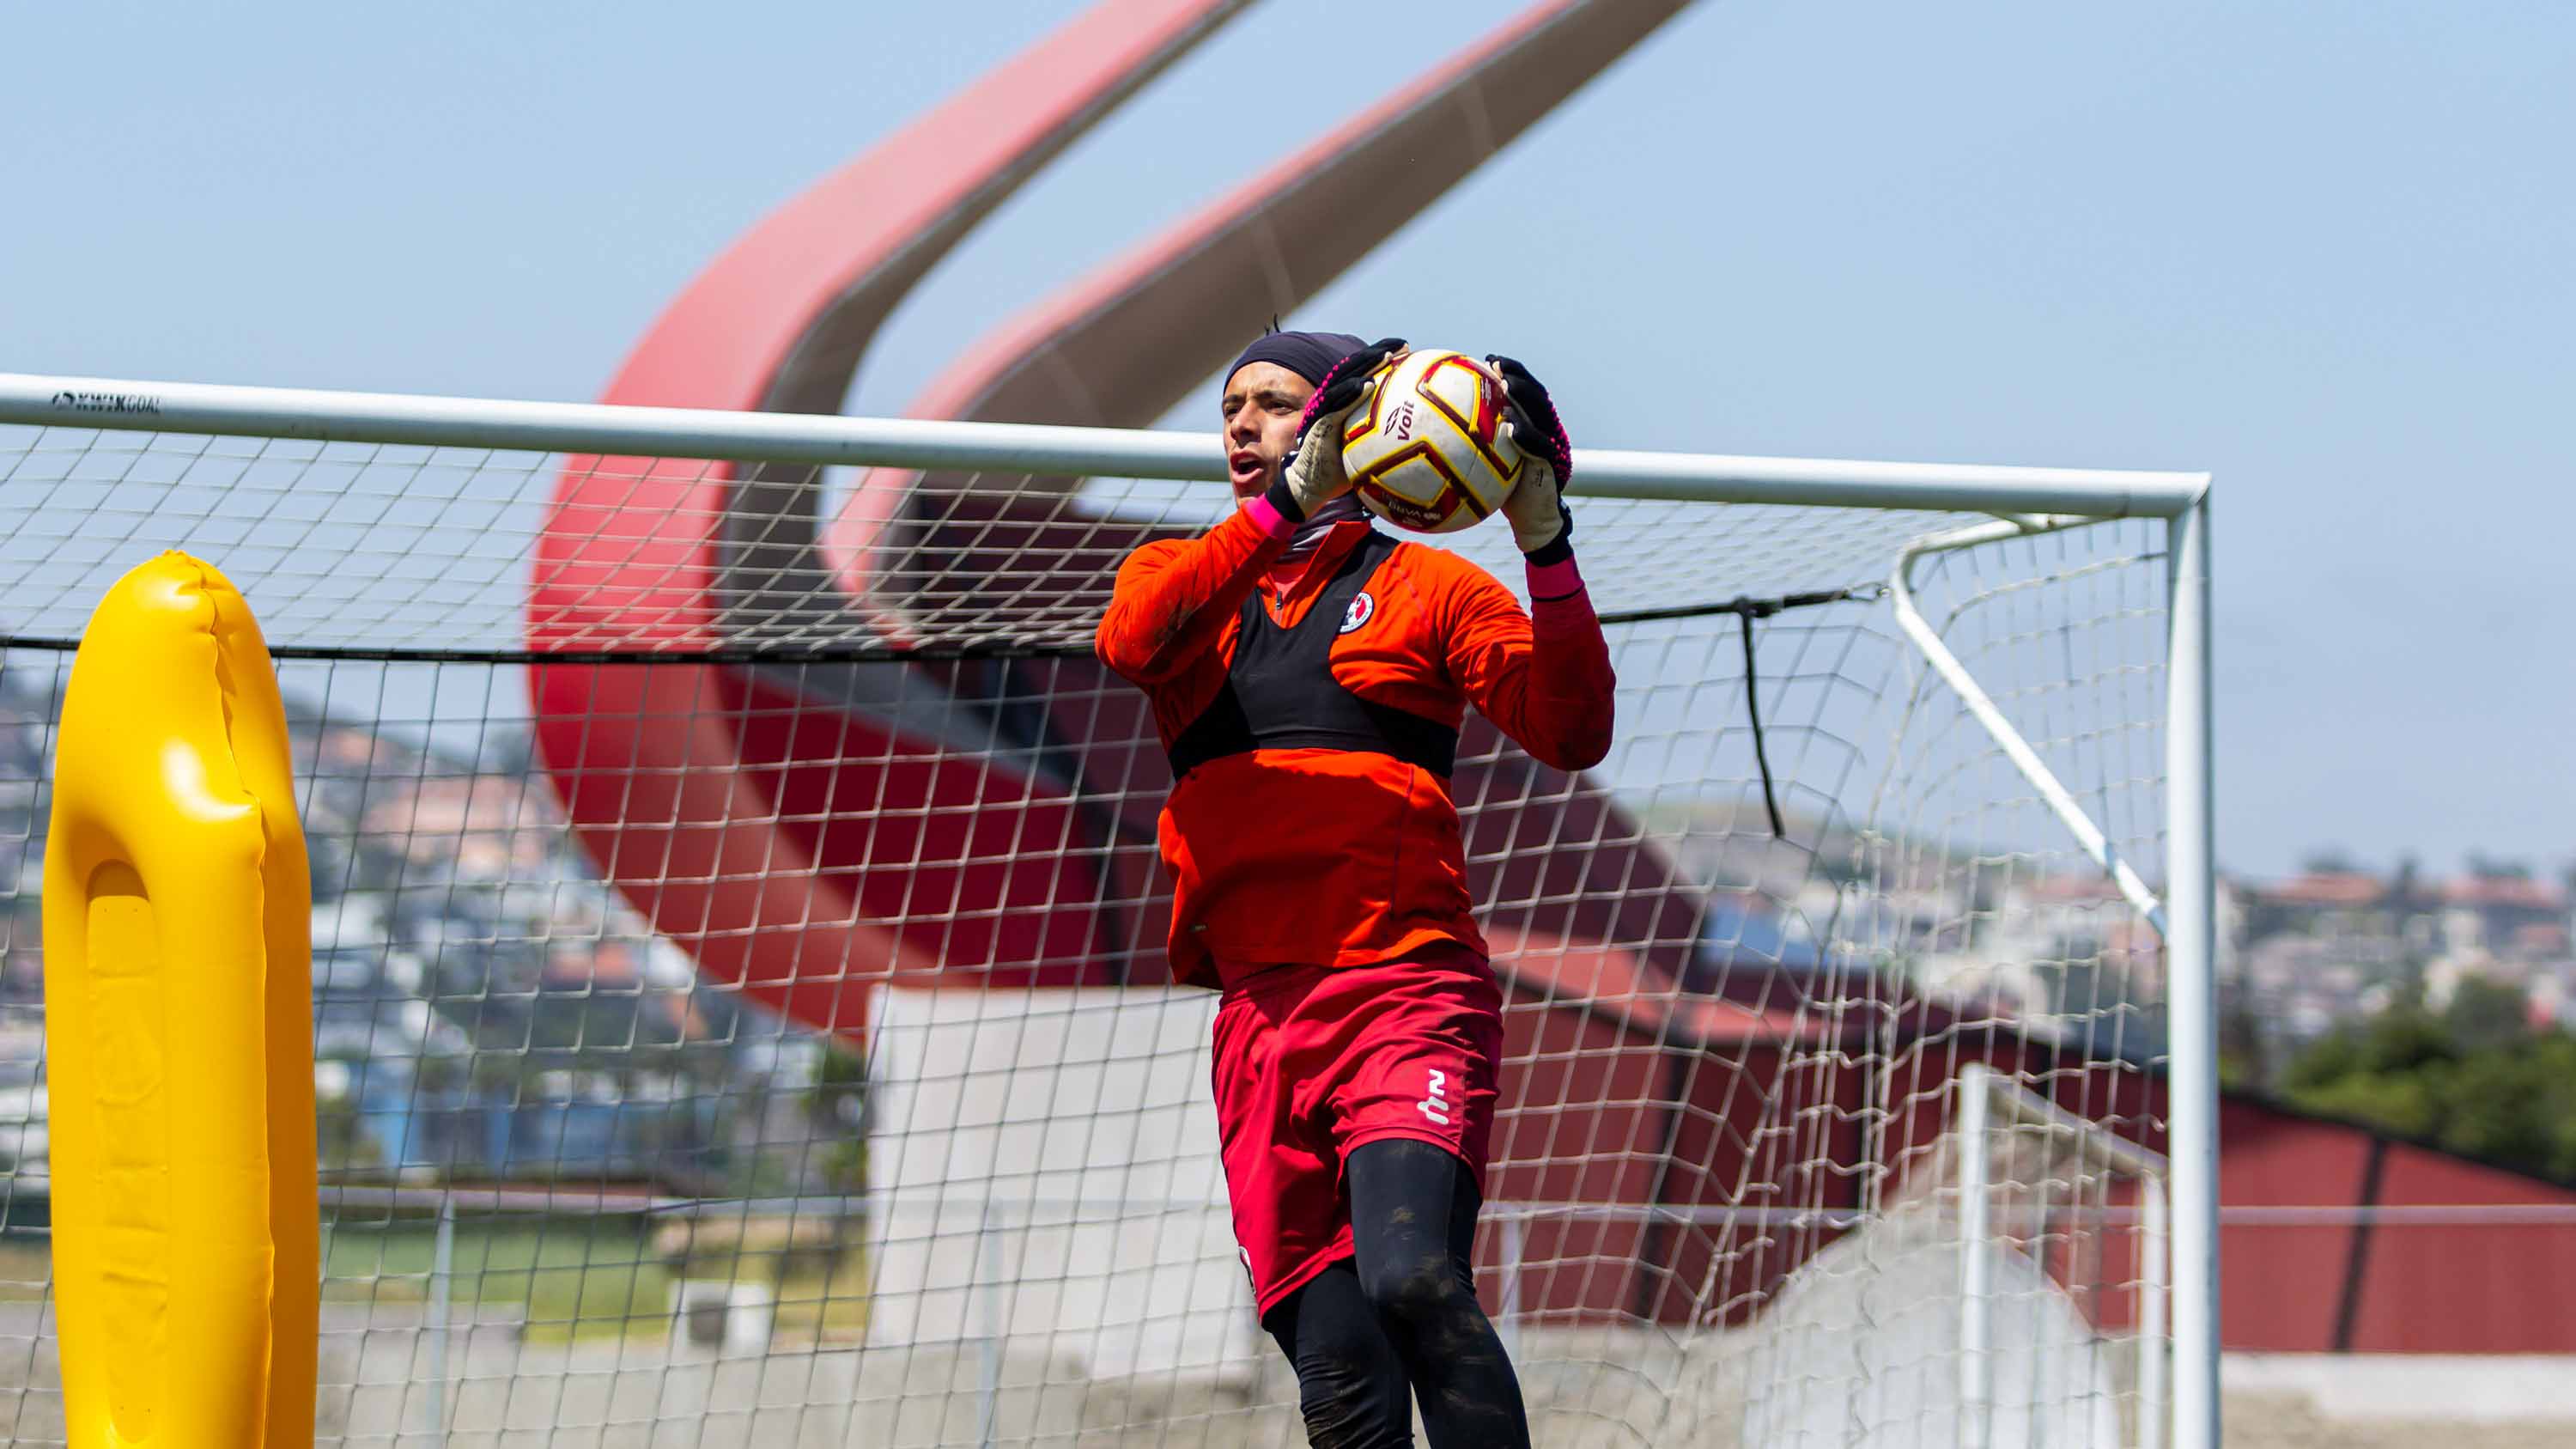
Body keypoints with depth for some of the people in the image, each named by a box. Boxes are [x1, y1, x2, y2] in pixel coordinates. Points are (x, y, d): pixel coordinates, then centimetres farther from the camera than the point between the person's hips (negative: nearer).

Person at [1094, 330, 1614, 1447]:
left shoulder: (1425, 587, 12)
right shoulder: (1186, 575, 19)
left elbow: (1570, 733, -2)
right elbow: (1130, 640, -6)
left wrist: (1546, 546, -13)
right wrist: (1286, 501, -16)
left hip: (1407, 994, -3)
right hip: (1258, 1014, 3)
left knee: (1413, 1282, -28)